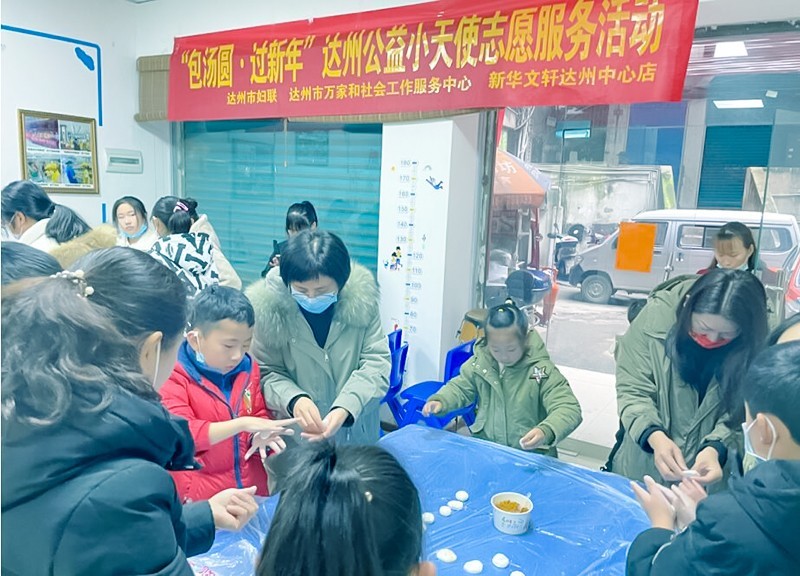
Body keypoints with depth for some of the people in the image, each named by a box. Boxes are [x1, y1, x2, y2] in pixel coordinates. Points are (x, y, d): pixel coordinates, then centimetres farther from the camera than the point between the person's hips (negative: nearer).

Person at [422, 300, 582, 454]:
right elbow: (460, 387, 14)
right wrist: (440, 402, -8)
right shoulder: (479, 362, -1)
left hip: (530, 452, -3)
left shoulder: (542, 371, -13)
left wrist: (546, 432, -38)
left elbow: (569, 409, -18)